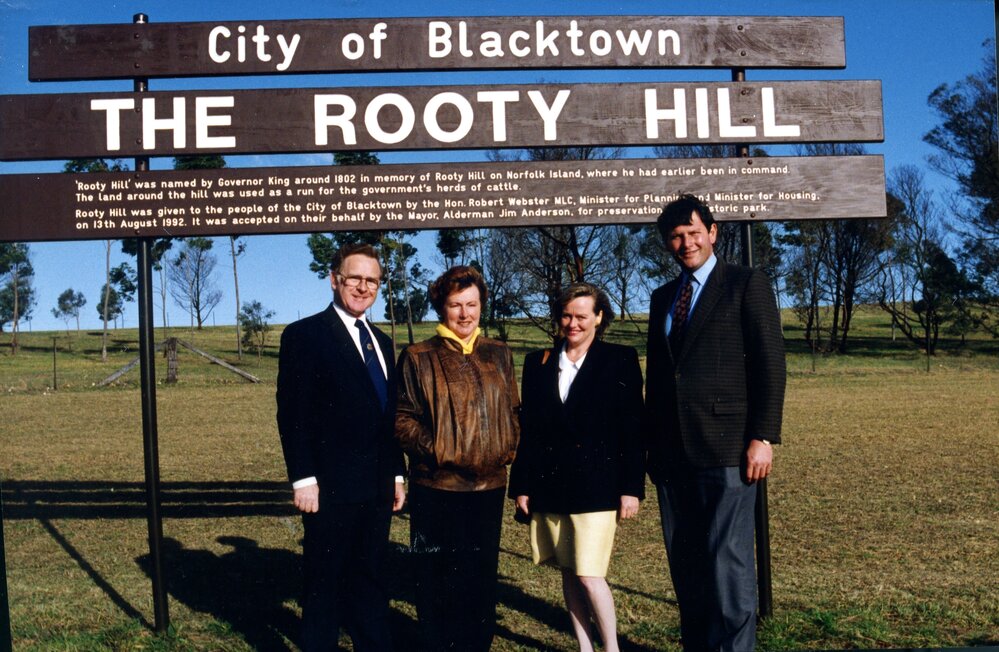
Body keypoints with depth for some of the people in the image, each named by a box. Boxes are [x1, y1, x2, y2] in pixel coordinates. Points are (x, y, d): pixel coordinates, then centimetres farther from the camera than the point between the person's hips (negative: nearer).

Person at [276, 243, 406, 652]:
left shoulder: (381, 342, 16)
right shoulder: (304, 335, -6)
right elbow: (292, 414, -11)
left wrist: (397, 474, 15)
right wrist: (303, 478, -16)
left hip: (377, 488, 6)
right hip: (331, 488, -6)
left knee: (367, 580, 16)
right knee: (325, 583, 6)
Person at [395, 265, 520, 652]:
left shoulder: (499, 356, 11)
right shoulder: (418, 358, -1)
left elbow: (512, 411, 17)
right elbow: (402, 418, -2)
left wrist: (510, 449, 2)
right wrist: (433, 448, -14)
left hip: (489, 486, 3)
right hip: (437, 487, -3)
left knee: (482, 575, 12)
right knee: (437, 580, 5)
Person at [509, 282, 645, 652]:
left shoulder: (620, 360, -1)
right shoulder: (538, 363, 8)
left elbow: (633, 428, -3)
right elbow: (526, 429, 9)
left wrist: (631, 487, -6)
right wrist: (521, 485, 6)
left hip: (596, 485, -4)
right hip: (549, 485, 4)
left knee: (589, 576, -7)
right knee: (568, 573, 11)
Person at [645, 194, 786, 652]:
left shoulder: (747, 284, 1)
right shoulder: (662, 298, 18)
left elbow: (770, 364, -5)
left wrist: (763, 438, -13)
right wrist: (652, 444, 14)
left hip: (726, 446, -6)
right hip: (672, 452, 6)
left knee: (727, 561, -4)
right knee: (684, 563, 10)